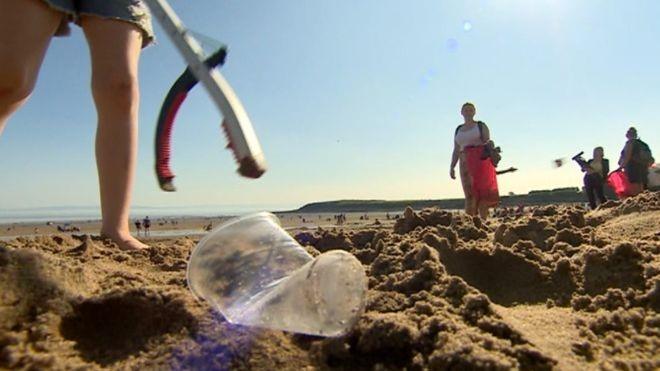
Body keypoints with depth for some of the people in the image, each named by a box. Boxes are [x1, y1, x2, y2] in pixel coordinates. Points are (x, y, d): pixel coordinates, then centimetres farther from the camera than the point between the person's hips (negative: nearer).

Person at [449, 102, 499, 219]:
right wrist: (452, 167, 7)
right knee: (470, 194, -8)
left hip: (482, 161, -2)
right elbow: (456, 151, 16)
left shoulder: (481, 126, 10)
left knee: (483, 193, -7)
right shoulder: (458, 130, 19)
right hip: (466, 163, 2)